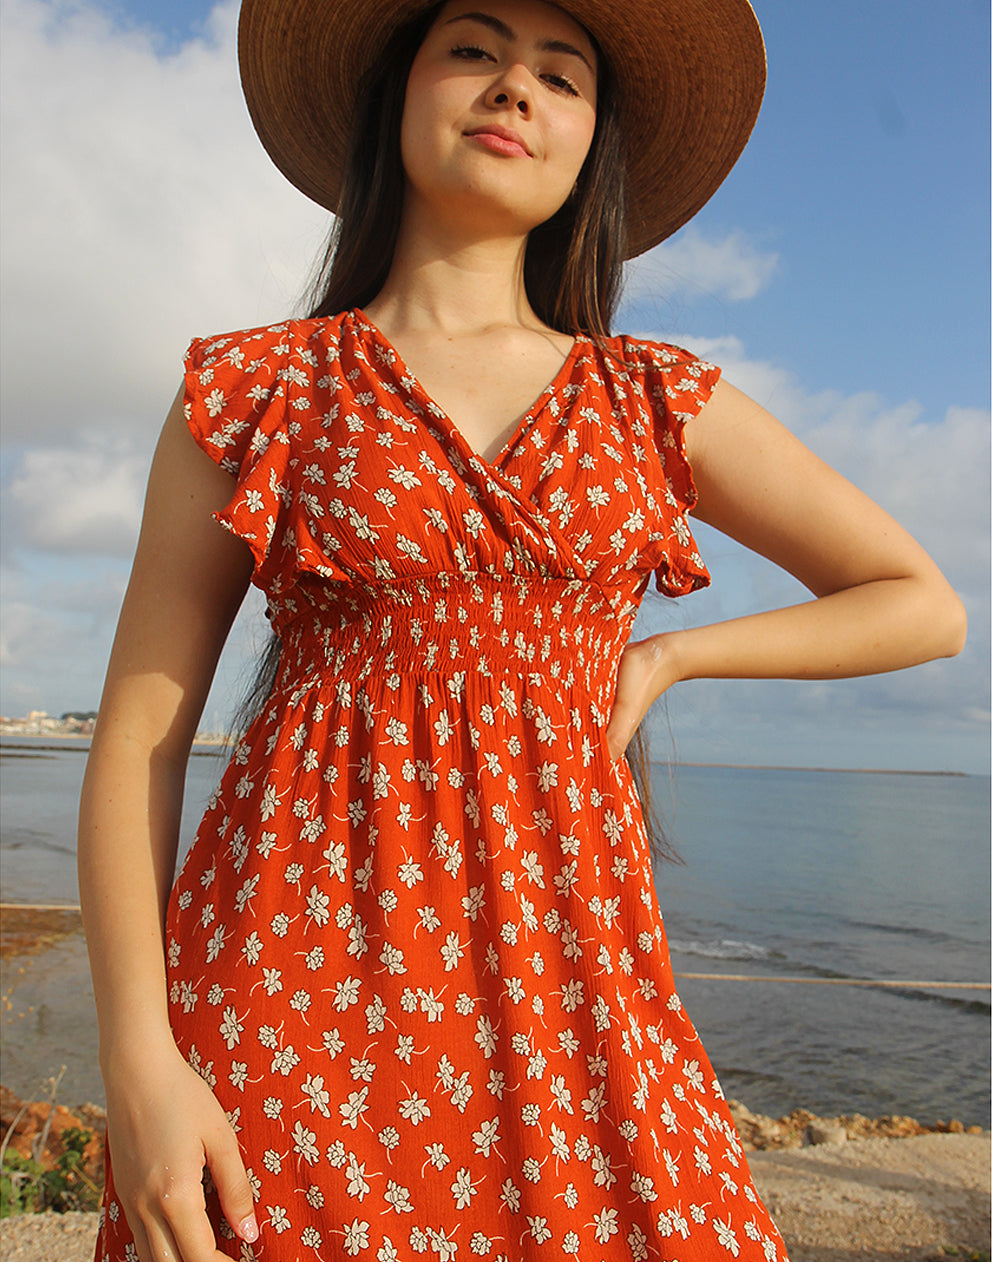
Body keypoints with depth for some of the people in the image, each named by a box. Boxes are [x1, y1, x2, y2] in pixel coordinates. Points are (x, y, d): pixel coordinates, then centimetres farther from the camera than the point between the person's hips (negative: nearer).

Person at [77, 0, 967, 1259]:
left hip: (557, 970, 2)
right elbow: (136, 741, 0)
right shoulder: (251, 388, 3)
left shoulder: (656, 401, 8)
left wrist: (664, 656, 4)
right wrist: (136, 1063, -9)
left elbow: (925, 603, 13)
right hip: (298, 962, -1)